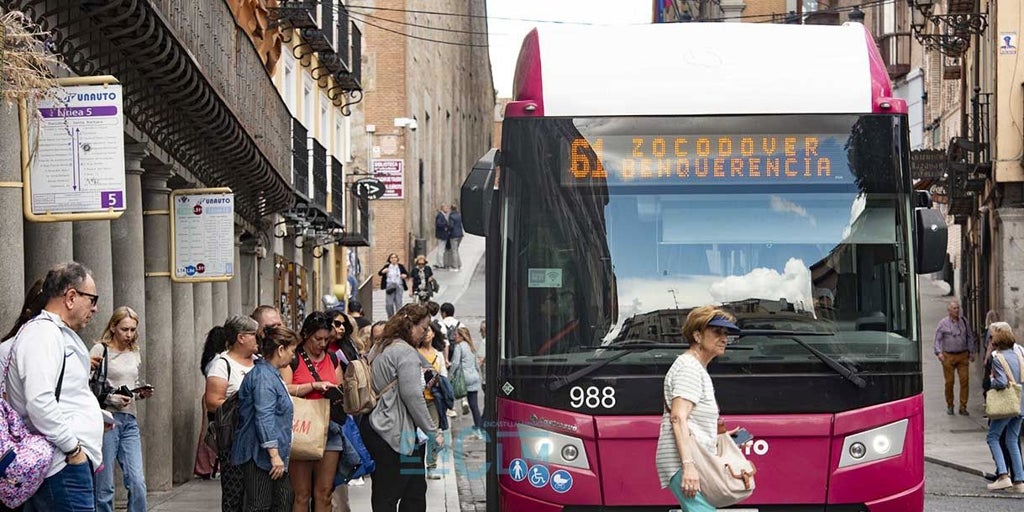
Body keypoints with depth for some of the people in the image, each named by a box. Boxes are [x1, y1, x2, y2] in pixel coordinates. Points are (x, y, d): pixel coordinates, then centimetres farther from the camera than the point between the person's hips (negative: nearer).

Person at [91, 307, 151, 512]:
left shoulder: (135, 354, 17)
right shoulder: (100, 350, -3)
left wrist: (143, 393, 6)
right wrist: (111, 398, -18)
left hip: (130, 421, 6)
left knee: (137, 482, -5)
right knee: (104, 486, -3)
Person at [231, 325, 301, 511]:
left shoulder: (272, 374, 19)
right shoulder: (263, 376, -16)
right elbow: (264, 418, -23)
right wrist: (274, 454, -25)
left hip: (274, 456, 11)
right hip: (260, 455, -11)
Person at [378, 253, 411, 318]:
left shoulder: (401, 266, 5)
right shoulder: (387, 267, 4)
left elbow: (407, 274, 11)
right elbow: (379, 273, 5)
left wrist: (405, 276, -12)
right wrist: (383, 271, -17)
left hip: (399, 286, 0)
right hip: (389, 287, 0)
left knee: (398, 303, -1)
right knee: (389, 303, -3)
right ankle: (390, 318, 9)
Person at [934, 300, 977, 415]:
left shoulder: (963, 321, 9)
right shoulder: (943, 323, -1)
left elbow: (970, 337, 17)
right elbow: (937, 339, -1)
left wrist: (971, 352, 14)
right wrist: (939, 352, -15)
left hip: (963, 355, 2)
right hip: (948, 356, -2)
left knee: (964, 380, -5)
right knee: (949, 382, 1)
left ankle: (963, 407, 1)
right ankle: (949, 406, 17)